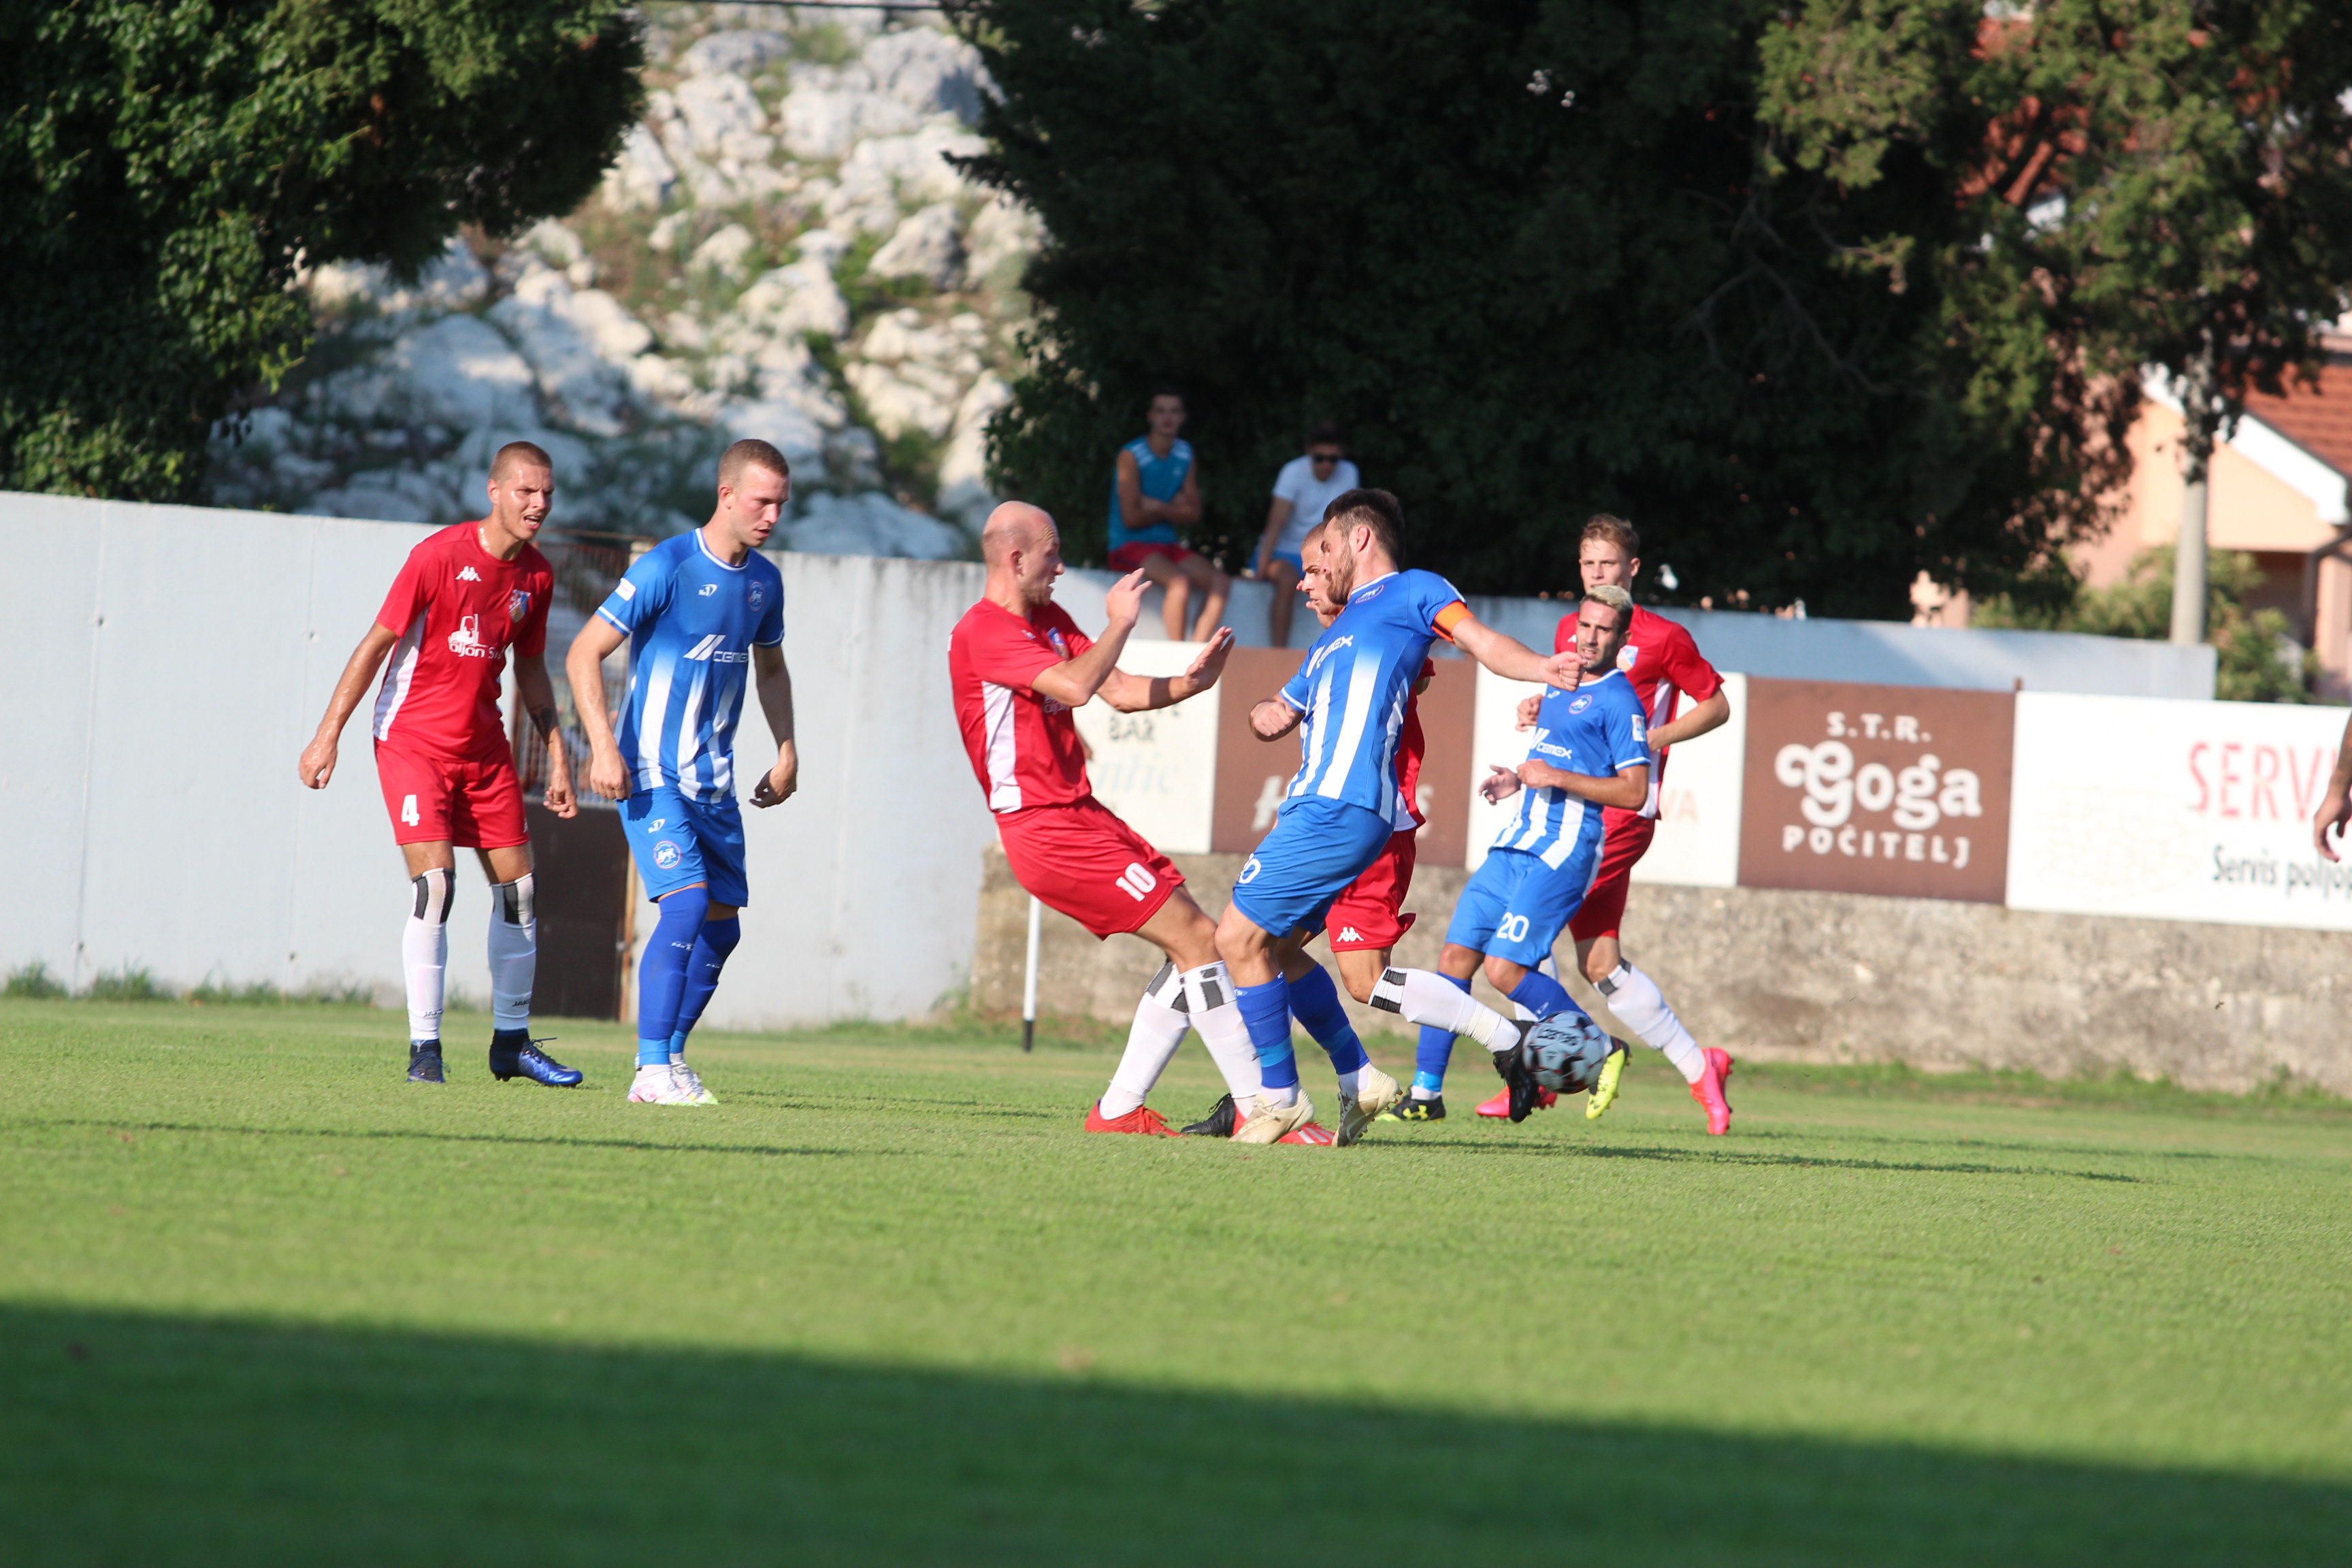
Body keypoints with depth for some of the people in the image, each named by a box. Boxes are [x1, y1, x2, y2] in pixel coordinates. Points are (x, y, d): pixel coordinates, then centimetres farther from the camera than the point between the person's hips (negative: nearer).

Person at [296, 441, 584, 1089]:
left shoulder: (536, 575, 3)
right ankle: (424, 1048, -12)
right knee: (433, 882, -17)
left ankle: (511, 1041, 18)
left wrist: (557, 757, 12)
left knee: (517, 887, 4)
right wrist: (329, 733, -14)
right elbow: (376, 643, -12)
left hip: (484, 746, 6)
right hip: (412, 739, -6)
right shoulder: (439, 555, -15)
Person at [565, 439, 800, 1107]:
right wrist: (604, 746, -21)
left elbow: (770, 668, 26)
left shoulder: (765, 581, 8)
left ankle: (670, 1057, 20)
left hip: (714, 783, 7)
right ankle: (652, 1070, -21)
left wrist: (787, 751, 16)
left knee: (722, 924, 7)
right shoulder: (666, 568, -14)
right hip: (651, 773, -7)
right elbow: (584, 654, -12)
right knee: (687, 902, -21)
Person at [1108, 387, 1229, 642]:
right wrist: (1172, 509, 0)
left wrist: (1157, 507, -11)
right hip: (1131, 546, -6)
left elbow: (1193, 514, 6)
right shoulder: (1132, 456, -9)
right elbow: (1131, 518, -13)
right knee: (1180, 582, -32)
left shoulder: (1185, 455, 9)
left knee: (1221, 583, -15)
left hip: (1167, 545, 6)